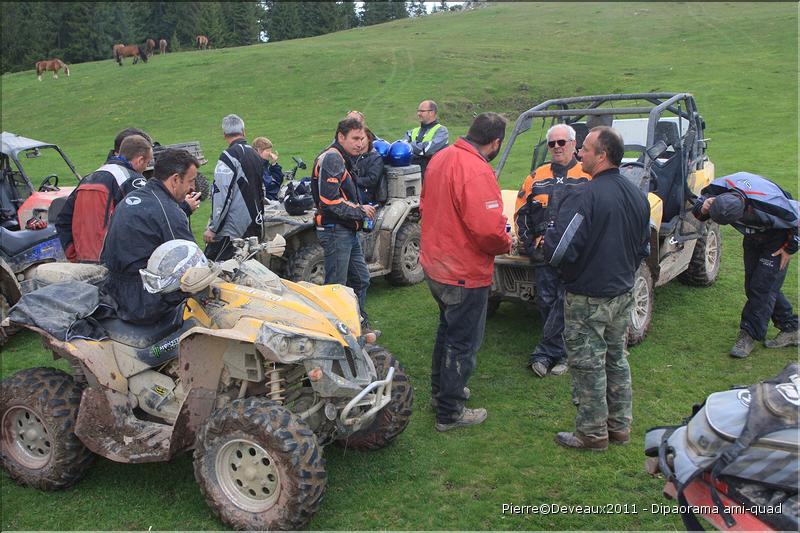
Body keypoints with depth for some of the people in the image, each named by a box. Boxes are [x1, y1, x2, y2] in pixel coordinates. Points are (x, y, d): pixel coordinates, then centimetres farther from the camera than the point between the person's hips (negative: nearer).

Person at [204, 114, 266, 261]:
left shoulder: (229, 157, -13)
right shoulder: (255, 155, 12)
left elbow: (222, 196, -17)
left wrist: (212, 228, -12)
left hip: (231, 231, -8)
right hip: (254, 229, 8)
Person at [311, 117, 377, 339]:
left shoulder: (343, 159, 18)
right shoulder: (332, 158, -15)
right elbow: (330, 200, -24)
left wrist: (361, 210, 8)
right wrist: (360, 211, -15)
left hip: (348, 230, 11)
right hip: (335, 231, -11)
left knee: (360, 279, 18)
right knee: (336, 286, -2)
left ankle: (359, 325, 31)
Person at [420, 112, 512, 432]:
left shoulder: (441, 158, 3)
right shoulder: (477, 172, -25)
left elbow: (426, 205, 13)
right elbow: (488, 230, -30)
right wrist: (506, 244, -10)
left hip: (434, 264, 9)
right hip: (464, 274, -9)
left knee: (448, 328, 27)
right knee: (463, 342, 7)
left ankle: (440, 391, 42)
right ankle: (450, 413, 20)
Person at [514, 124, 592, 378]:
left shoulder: (588, 175, 4)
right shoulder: (537, 177, 13)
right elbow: (521, 212, 15)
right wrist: (530, 245, 7)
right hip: (543, 252, 3)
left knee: (565, 302, -6)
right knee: (546, 302, 4)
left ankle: (544, 353, 2)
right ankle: (560, 353, 19)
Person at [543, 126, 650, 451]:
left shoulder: (583, 197, -23)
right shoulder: (637, 196, 5)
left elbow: (558, 251, -27)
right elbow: (644, 248, 15)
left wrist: (545, 238, -7)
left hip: (588, 299, -8)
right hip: (623, 293, 8)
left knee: (588, 364, 5)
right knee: (616, 359, 19)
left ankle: (593, 433, 18)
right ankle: (620, 426, 31)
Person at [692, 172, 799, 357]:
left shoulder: (769, 205, -42)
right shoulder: (719, 188, -30)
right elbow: (700, 204, -9)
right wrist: (702, 209, -35)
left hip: (777, 239, -7)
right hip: (753, 236, 7)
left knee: (762, 286, -11)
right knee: (753, 285, 8)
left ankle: (749, 335, -1)